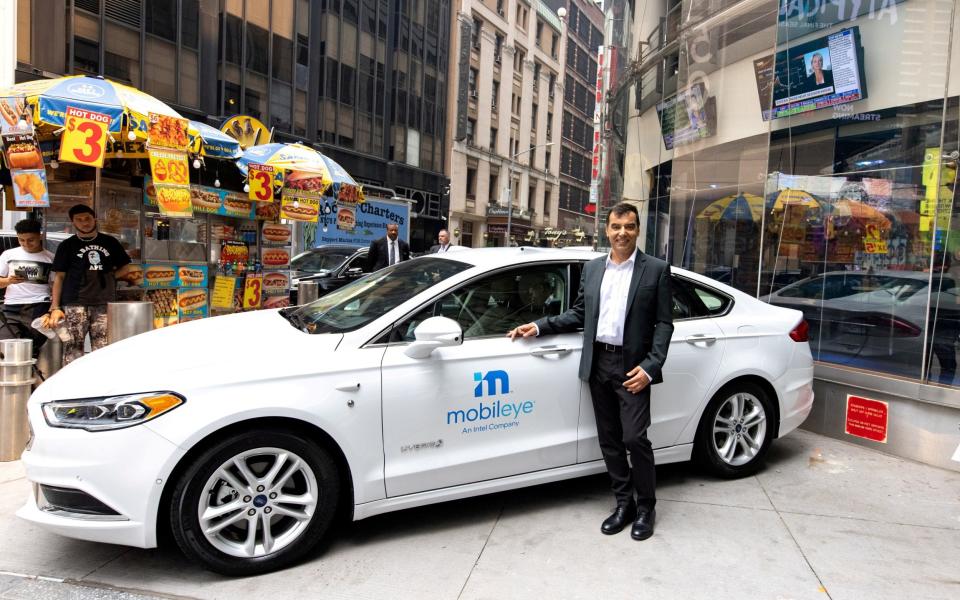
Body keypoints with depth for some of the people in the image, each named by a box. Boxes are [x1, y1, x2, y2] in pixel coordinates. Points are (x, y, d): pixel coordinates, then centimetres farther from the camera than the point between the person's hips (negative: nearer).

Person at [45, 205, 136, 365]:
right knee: (73, 348, -4)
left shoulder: (110, 242, 15)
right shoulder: (67, 245, 10)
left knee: (102, 349, 2)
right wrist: (55, 307, 0)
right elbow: (59, 276, 7)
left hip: (104, 304, 2)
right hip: (75, 305, -1)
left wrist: (111, 276, 1)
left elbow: (125, 267, 21)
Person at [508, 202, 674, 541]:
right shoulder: (592, 268, 12)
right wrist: (539, 326, 6)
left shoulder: (656, 270, -1)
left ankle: (646, 507, 17)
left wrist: (650, 367, -13)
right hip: (598, 364, 4)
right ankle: (624, 503, 26)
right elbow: (579, 313, 16)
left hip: (632, 366, -4)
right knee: (609, 439, 10)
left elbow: (664, 323, -3)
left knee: (634, 438, -5)